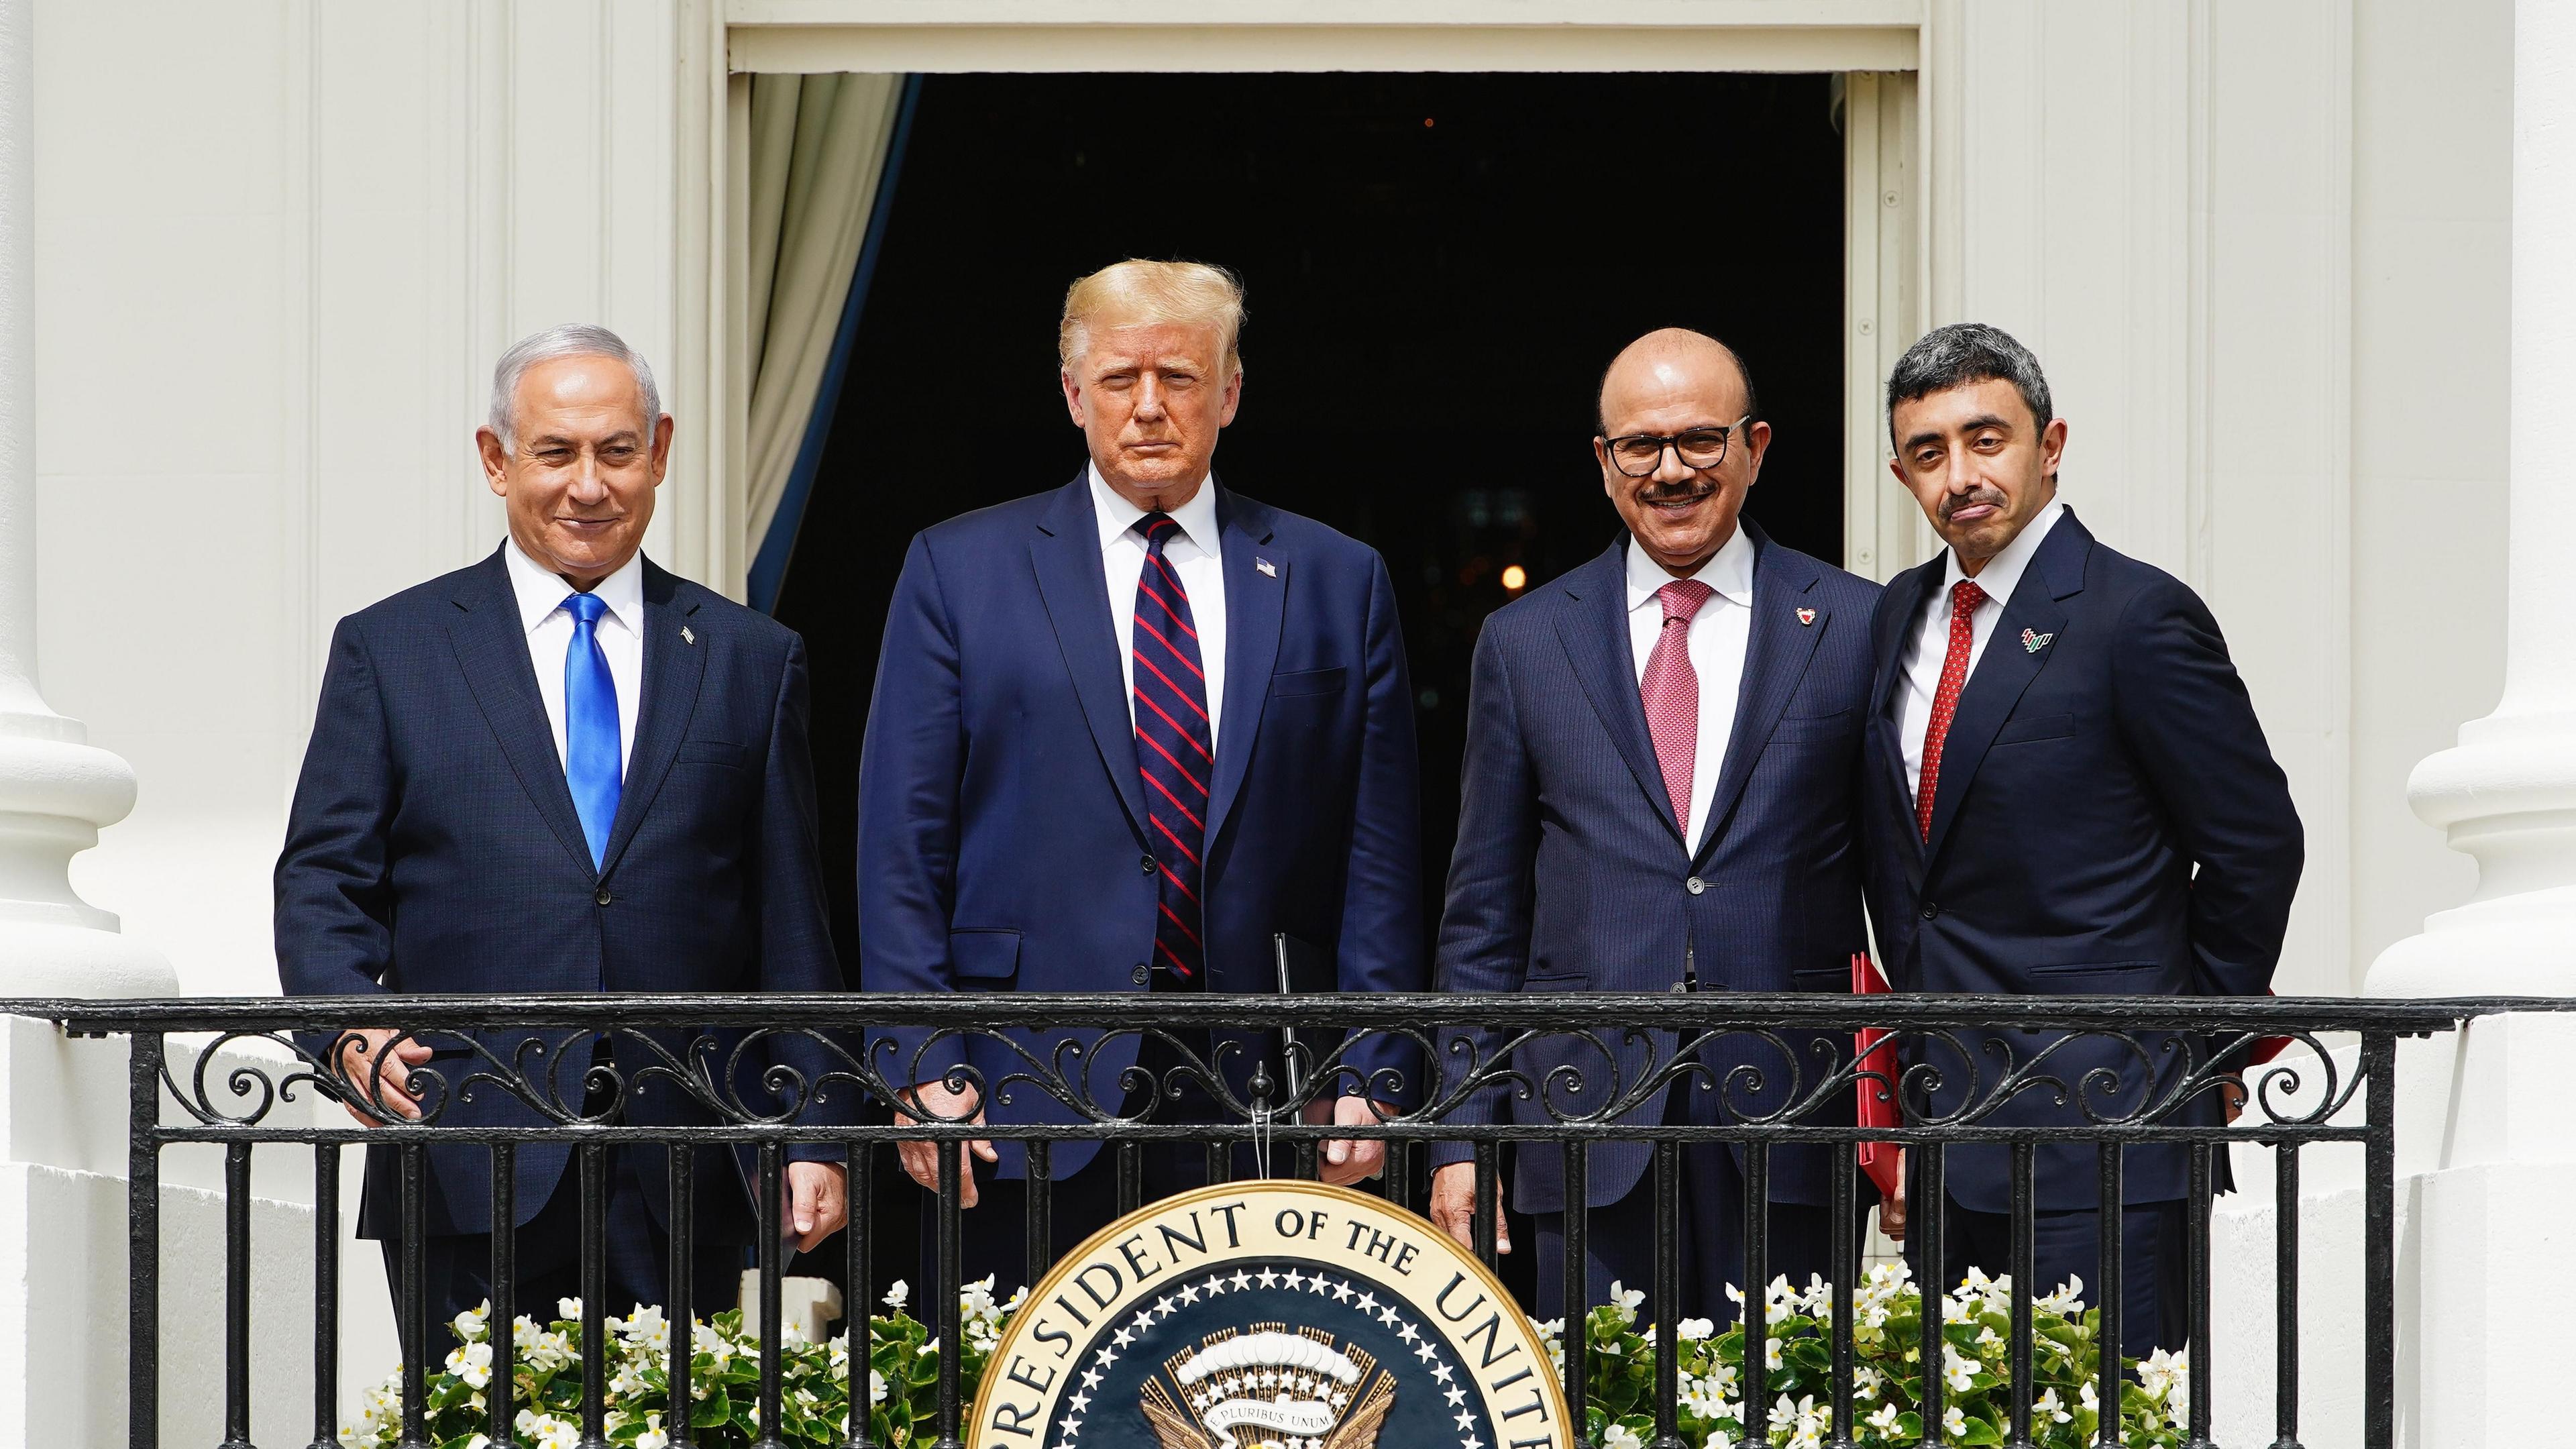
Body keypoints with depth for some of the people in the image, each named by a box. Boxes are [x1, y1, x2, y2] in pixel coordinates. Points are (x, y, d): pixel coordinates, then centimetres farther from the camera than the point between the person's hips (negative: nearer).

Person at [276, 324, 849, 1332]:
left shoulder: (751, 661, 13)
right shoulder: (389, 650, 9)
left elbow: (790, 923, 11)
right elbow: (324, 881, 4)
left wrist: (814, 1138, 5)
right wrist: (354, 1033, -16)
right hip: (472, 1169, -1)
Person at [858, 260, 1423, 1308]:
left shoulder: (1337, 583, 12)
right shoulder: (959, 571, 8)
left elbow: (1378, 860, 9)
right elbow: (903, 845, 4)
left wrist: (1369, 1077, 0)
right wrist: (923, 1068, -6)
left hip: (1259, 1094, 1)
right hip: (1027, 1108, -1)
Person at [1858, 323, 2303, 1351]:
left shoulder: (2138, 617, -9)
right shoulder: (1901, 616, 13)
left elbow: (2257, 845, -5)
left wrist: (2193, 1040, 2)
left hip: (2096, 1127, -7)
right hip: (1947, 1129, 7)